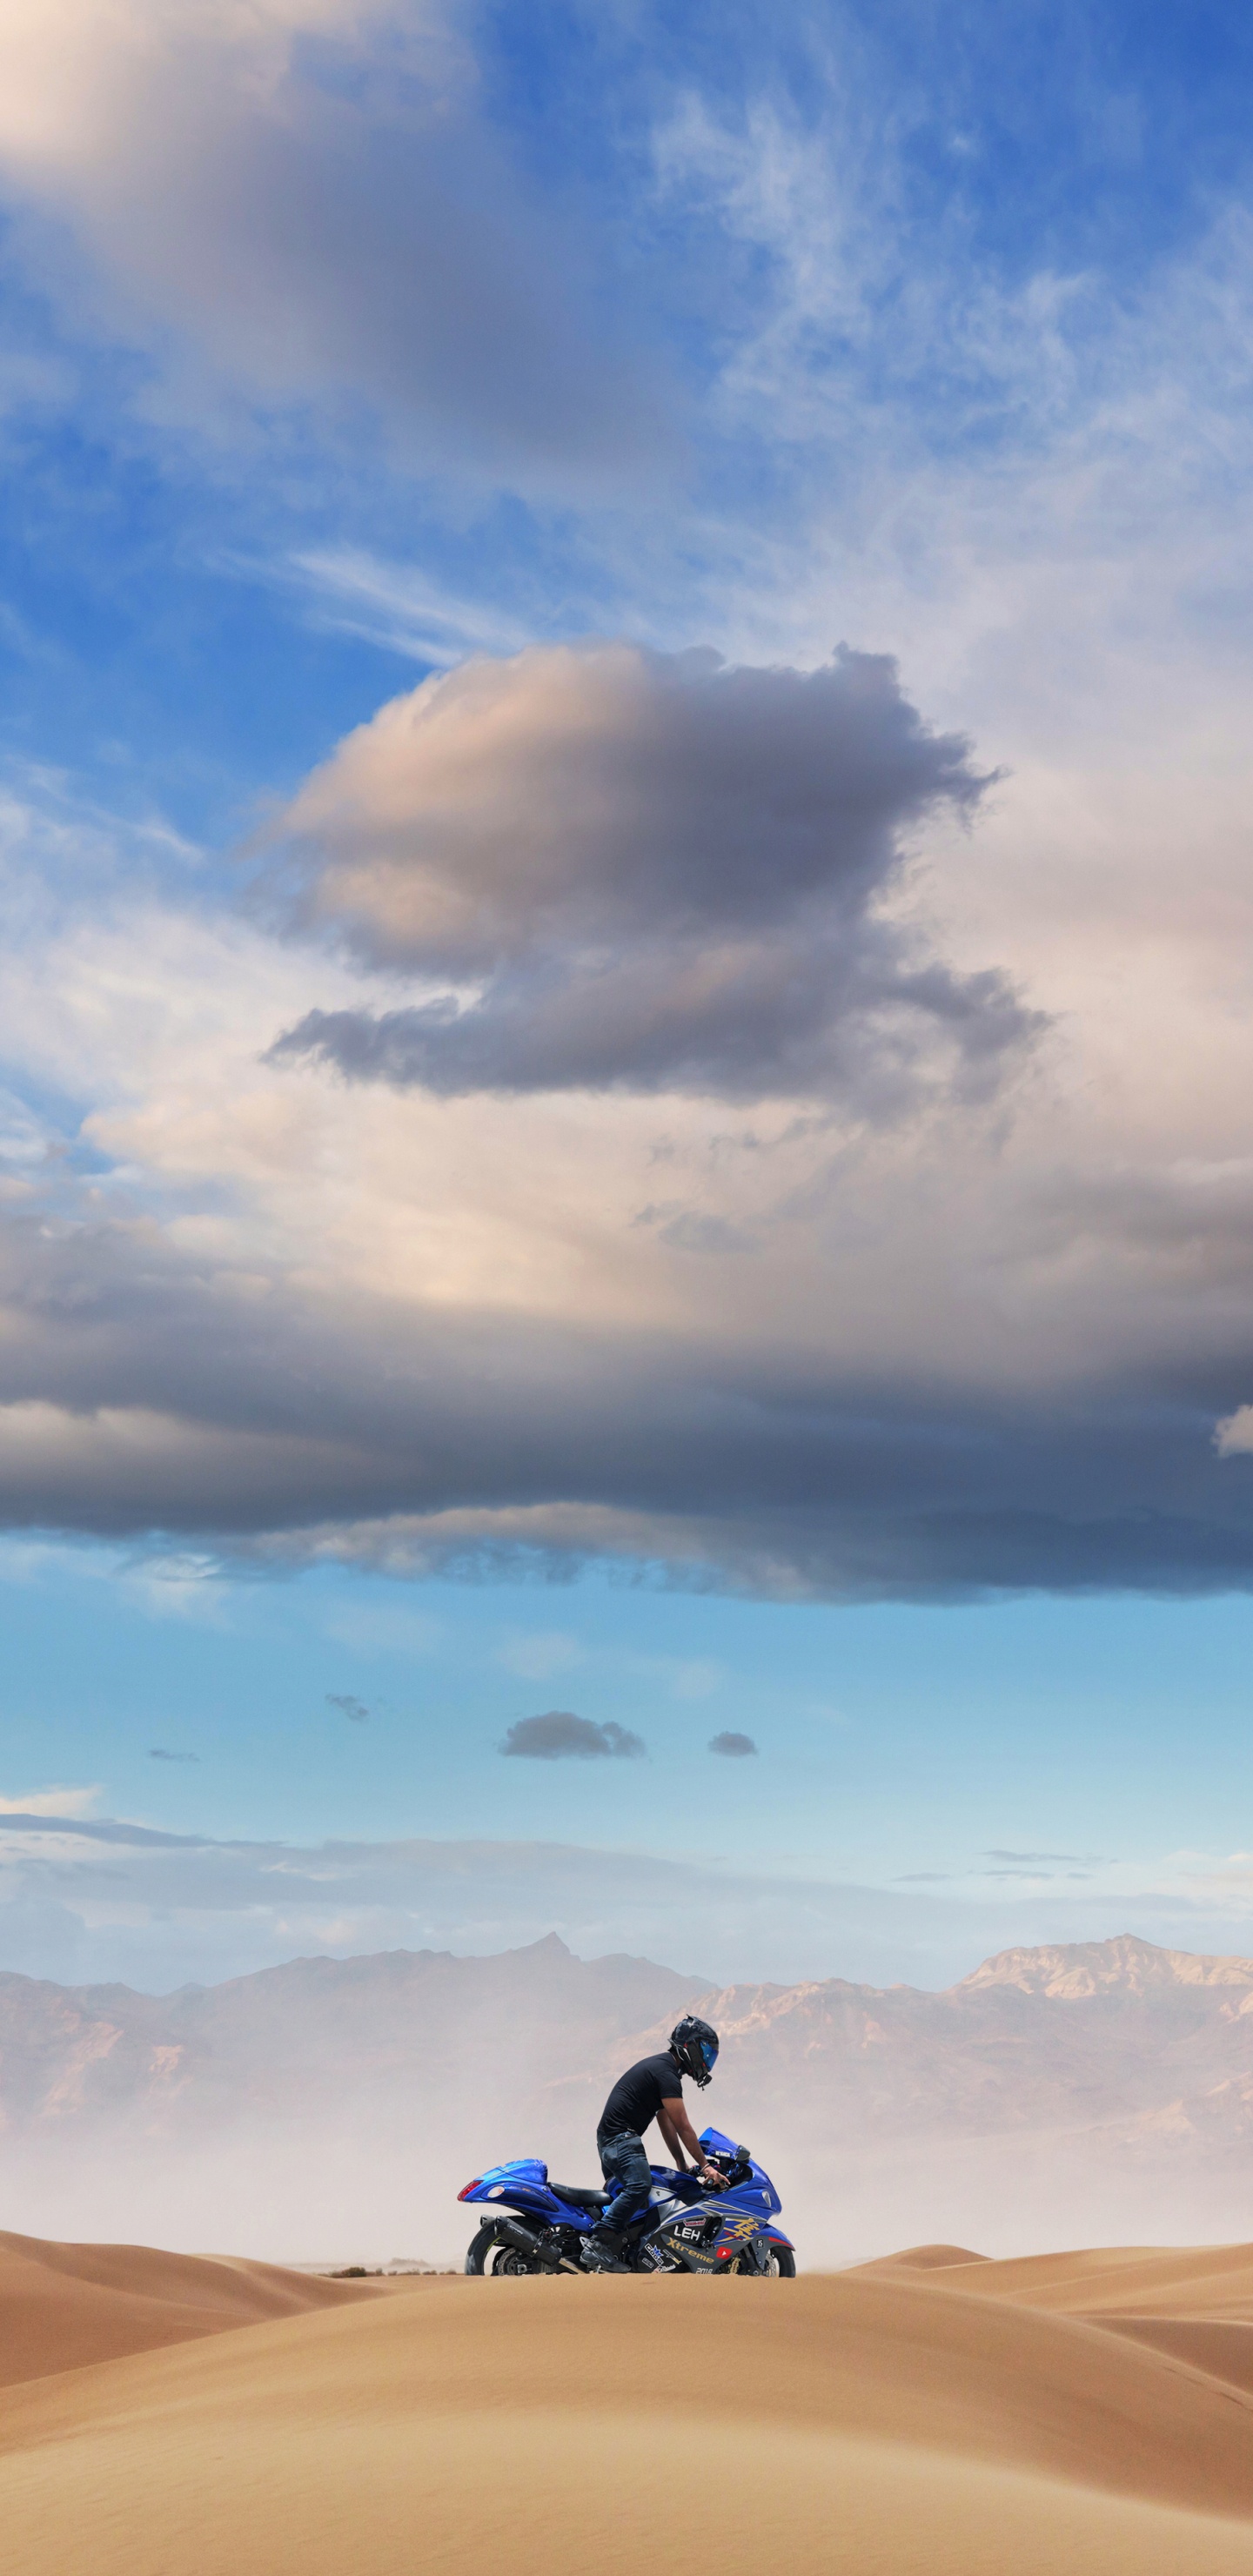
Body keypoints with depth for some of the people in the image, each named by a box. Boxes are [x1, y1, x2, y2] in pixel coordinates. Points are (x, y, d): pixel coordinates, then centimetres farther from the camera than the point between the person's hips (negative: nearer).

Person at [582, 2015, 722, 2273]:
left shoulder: (658, 2066, 20)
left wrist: (682, 2165, 23)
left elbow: (665, 2121, 24)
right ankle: (598, 2246, -36)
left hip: (609, 2139, 11)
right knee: (639, 2186, -28)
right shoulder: (666, 2073, -13)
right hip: (621, 2138, -11)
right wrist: (704, 2166, -10)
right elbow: (683, 2127, -14)